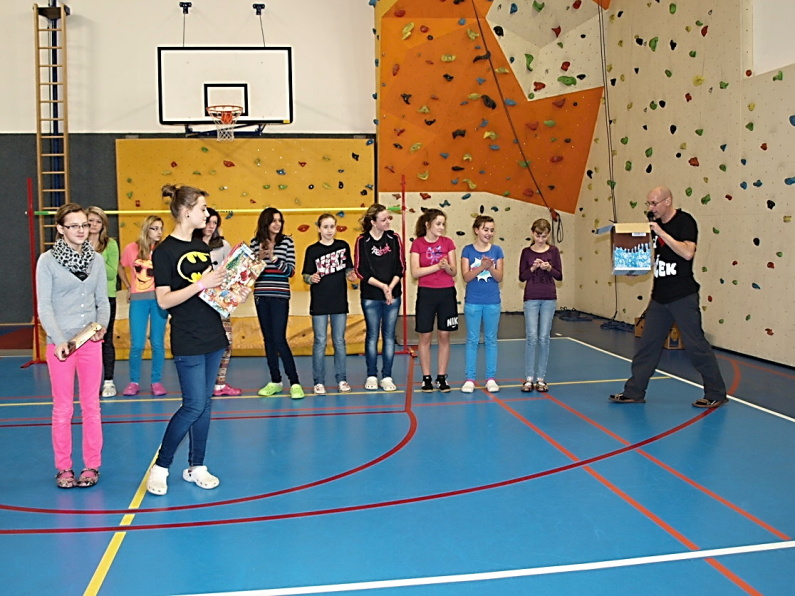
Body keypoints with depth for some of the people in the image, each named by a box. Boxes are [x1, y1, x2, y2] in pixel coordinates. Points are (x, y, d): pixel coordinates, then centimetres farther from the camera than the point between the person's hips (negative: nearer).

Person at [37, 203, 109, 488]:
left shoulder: (97, 260, 5)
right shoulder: (47, 260, -4)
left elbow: (103, 300, 8)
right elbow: (44, 306, -7)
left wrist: (102, 325, -11)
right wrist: (58, 340, -17)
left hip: (90, 341, 3)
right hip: (60, 343, -3)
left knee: (91, 405, 8)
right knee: (62, 408, 5)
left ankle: (92, 465, 18)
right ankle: (63, 468, 17)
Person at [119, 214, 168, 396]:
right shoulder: (131, 248, 1)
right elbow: (121, 268, 17)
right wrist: (129, 288, 11)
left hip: (159, 300, 0)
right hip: (138, 300, 0)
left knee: (158, 343, 3)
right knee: (137, 345, 0)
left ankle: (156, 382, 15)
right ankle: (134, 382, 15)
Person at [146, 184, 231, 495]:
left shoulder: (202, 246, 12)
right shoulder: (165, 251, -10)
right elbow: (164, 300, -15)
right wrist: (200, 285, -22)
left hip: (213, 335, 7)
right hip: (187, 341, -7)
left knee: (205, 403, 10)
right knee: (194, 406, -8)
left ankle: (196, 467, 21)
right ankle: (160, 467, 7)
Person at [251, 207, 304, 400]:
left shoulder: (287, 241, 0)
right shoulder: (255, 242, 5)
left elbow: (291, 271, -4)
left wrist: (274, 258, -16)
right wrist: (259, 258, -11)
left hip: (280, 296, -3)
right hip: (261, 296, 3)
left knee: (279, 339, -9)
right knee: (268, 339, 8)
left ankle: (295, 382, -3)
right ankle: (275, 381, 18)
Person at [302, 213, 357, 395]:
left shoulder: (343, 246, 5)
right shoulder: (312, 250, -2)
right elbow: (305, 275, 0)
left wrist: (350, 275, -9)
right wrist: (311, 278, -22)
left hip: (339, 301, 2)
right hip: (319, 303, -2)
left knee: (339, 342, 8)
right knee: (320, 342, 1)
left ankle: (341, 379, 17)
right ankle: (319, 382, 8)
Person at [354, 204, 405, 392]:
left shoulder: (394, 239, 2)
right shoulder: (362, 241, -5)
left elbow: (401, 267, 2)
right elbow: (360, 271, -8)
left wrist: (391, 287, -12)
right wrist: (382, 286, -14)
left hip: (393, 295, 2)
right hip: (370, 297, -2)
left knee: (389, 335, 5)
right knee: (372, 335, 6)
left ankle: (387, 376, 12)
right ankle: (371, 376, 16)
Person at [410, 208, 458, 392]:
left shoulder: (448, 243, 4)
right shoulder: (418, 244, -2)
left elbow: (454, 271, 2)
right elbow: (415, 272, -9)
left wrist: (447, 267, -19)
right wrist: (437, 266, -17)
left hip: (447, 293, 2)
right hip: (426, 294, -2)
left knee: (444, 336, 3)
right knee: (425, 336, 1)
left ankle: (442, 377, 12)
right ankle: (426, 378, 10)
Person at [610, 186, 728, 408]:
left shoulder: (685, 221, -10)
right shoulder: (655, 224, 11)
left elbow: (687, 252, -24)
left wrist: (662, 233, -22)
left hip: (683, 296, -7)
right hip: (659, 296, 8)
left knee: (695, 344, -3)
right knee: (648, 344, 9)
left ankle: (716, 394, 9)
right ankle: (634, 392, 15)